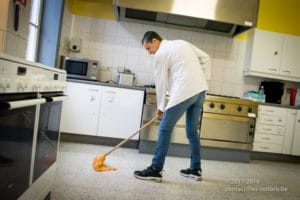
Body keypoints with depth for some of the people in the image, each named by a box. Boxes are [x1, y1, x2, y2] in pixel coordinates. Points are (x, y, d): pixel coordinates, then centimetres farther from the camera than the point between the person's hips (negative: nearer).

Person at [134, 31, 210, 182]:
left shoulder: (161, 54, 0)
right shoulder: (182, 43, 22)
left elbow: (161, 83, 2)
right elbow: (206, 59, 19)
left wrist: (160, 107, 13)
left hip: (184, 92, -8)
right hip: (200, 89, 8)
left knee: (164, 130, -2)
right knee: (192, 131, 17)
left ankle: (155, 170, 2)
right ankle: (195, 169, 24)